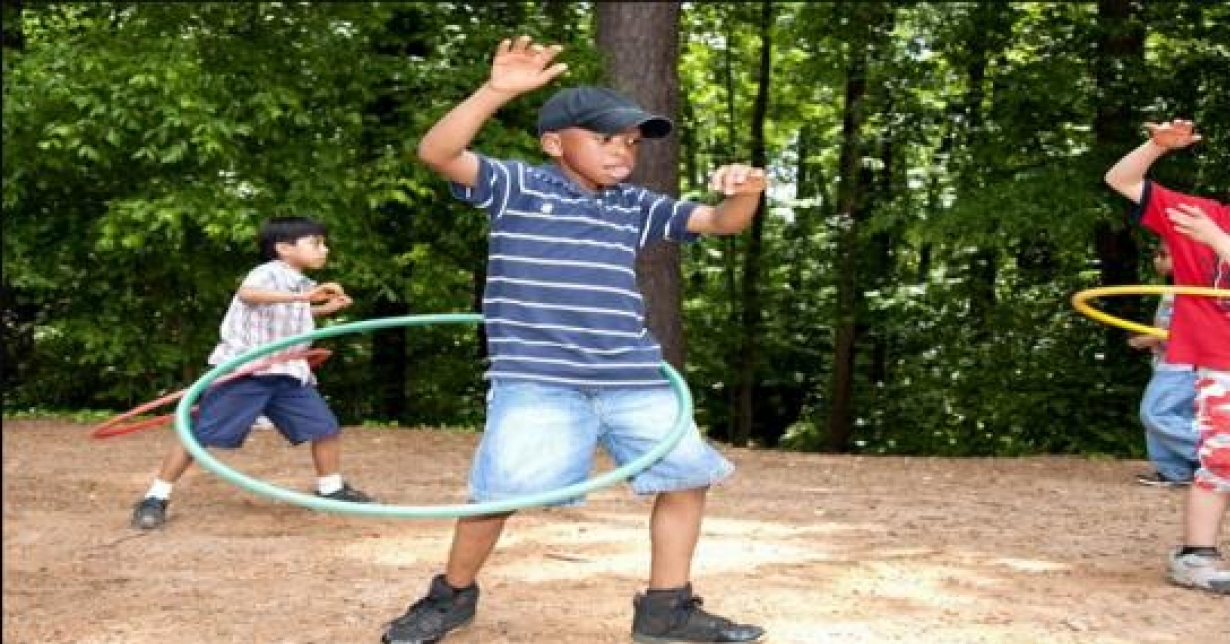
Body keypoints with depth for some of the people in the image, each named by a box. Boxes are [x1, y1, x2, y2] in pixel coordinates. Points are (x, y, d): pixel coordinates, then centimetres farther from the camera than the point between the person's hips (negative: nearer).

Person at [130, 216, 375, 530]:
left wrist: (326, 308, 24)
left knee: (326, 428, 4)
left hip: (288, 373, 8)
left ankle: (332, 490, 23)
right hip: (243, 370, -8)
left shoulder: (301, 284, 13)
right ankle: (155, 499, 1)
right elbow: (247, 294, -40)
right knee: (201, 434, -6)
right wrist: (303, 296, -48)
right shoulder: (269, 273, -14)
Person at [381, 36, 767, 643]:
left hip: (634, 378, 6)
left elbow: (720, 223, 15)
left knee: (687, 475, 6)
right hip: (537, 378, -5)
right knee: (502, 487, -14)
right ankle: (453, 595, 13)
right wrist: (496, 90, -28)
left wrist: (745, 193, -9)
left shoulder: (634, 205, 15)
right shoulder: (516, 185, 0)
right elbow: (436, 152, -14)